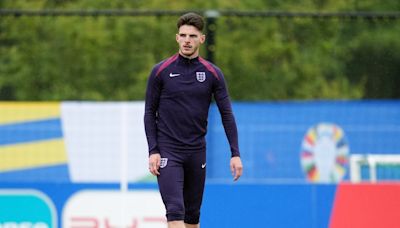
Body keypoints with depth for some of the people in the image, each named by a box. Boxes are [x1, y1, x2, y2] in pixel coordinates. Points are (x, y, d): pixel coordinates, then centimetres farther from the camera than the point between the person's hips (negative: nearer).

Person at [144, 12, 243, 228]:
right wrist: (153, 151, -7)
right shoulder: (161, 71, -2)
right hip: (168, 151, -3)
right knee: (175, 211, -16)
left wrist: (235, 153, -4)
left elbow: (226, 114, 3)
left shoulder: (212, 73, 2)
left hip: (196, 152, 3)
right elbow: (150, 112, 2)